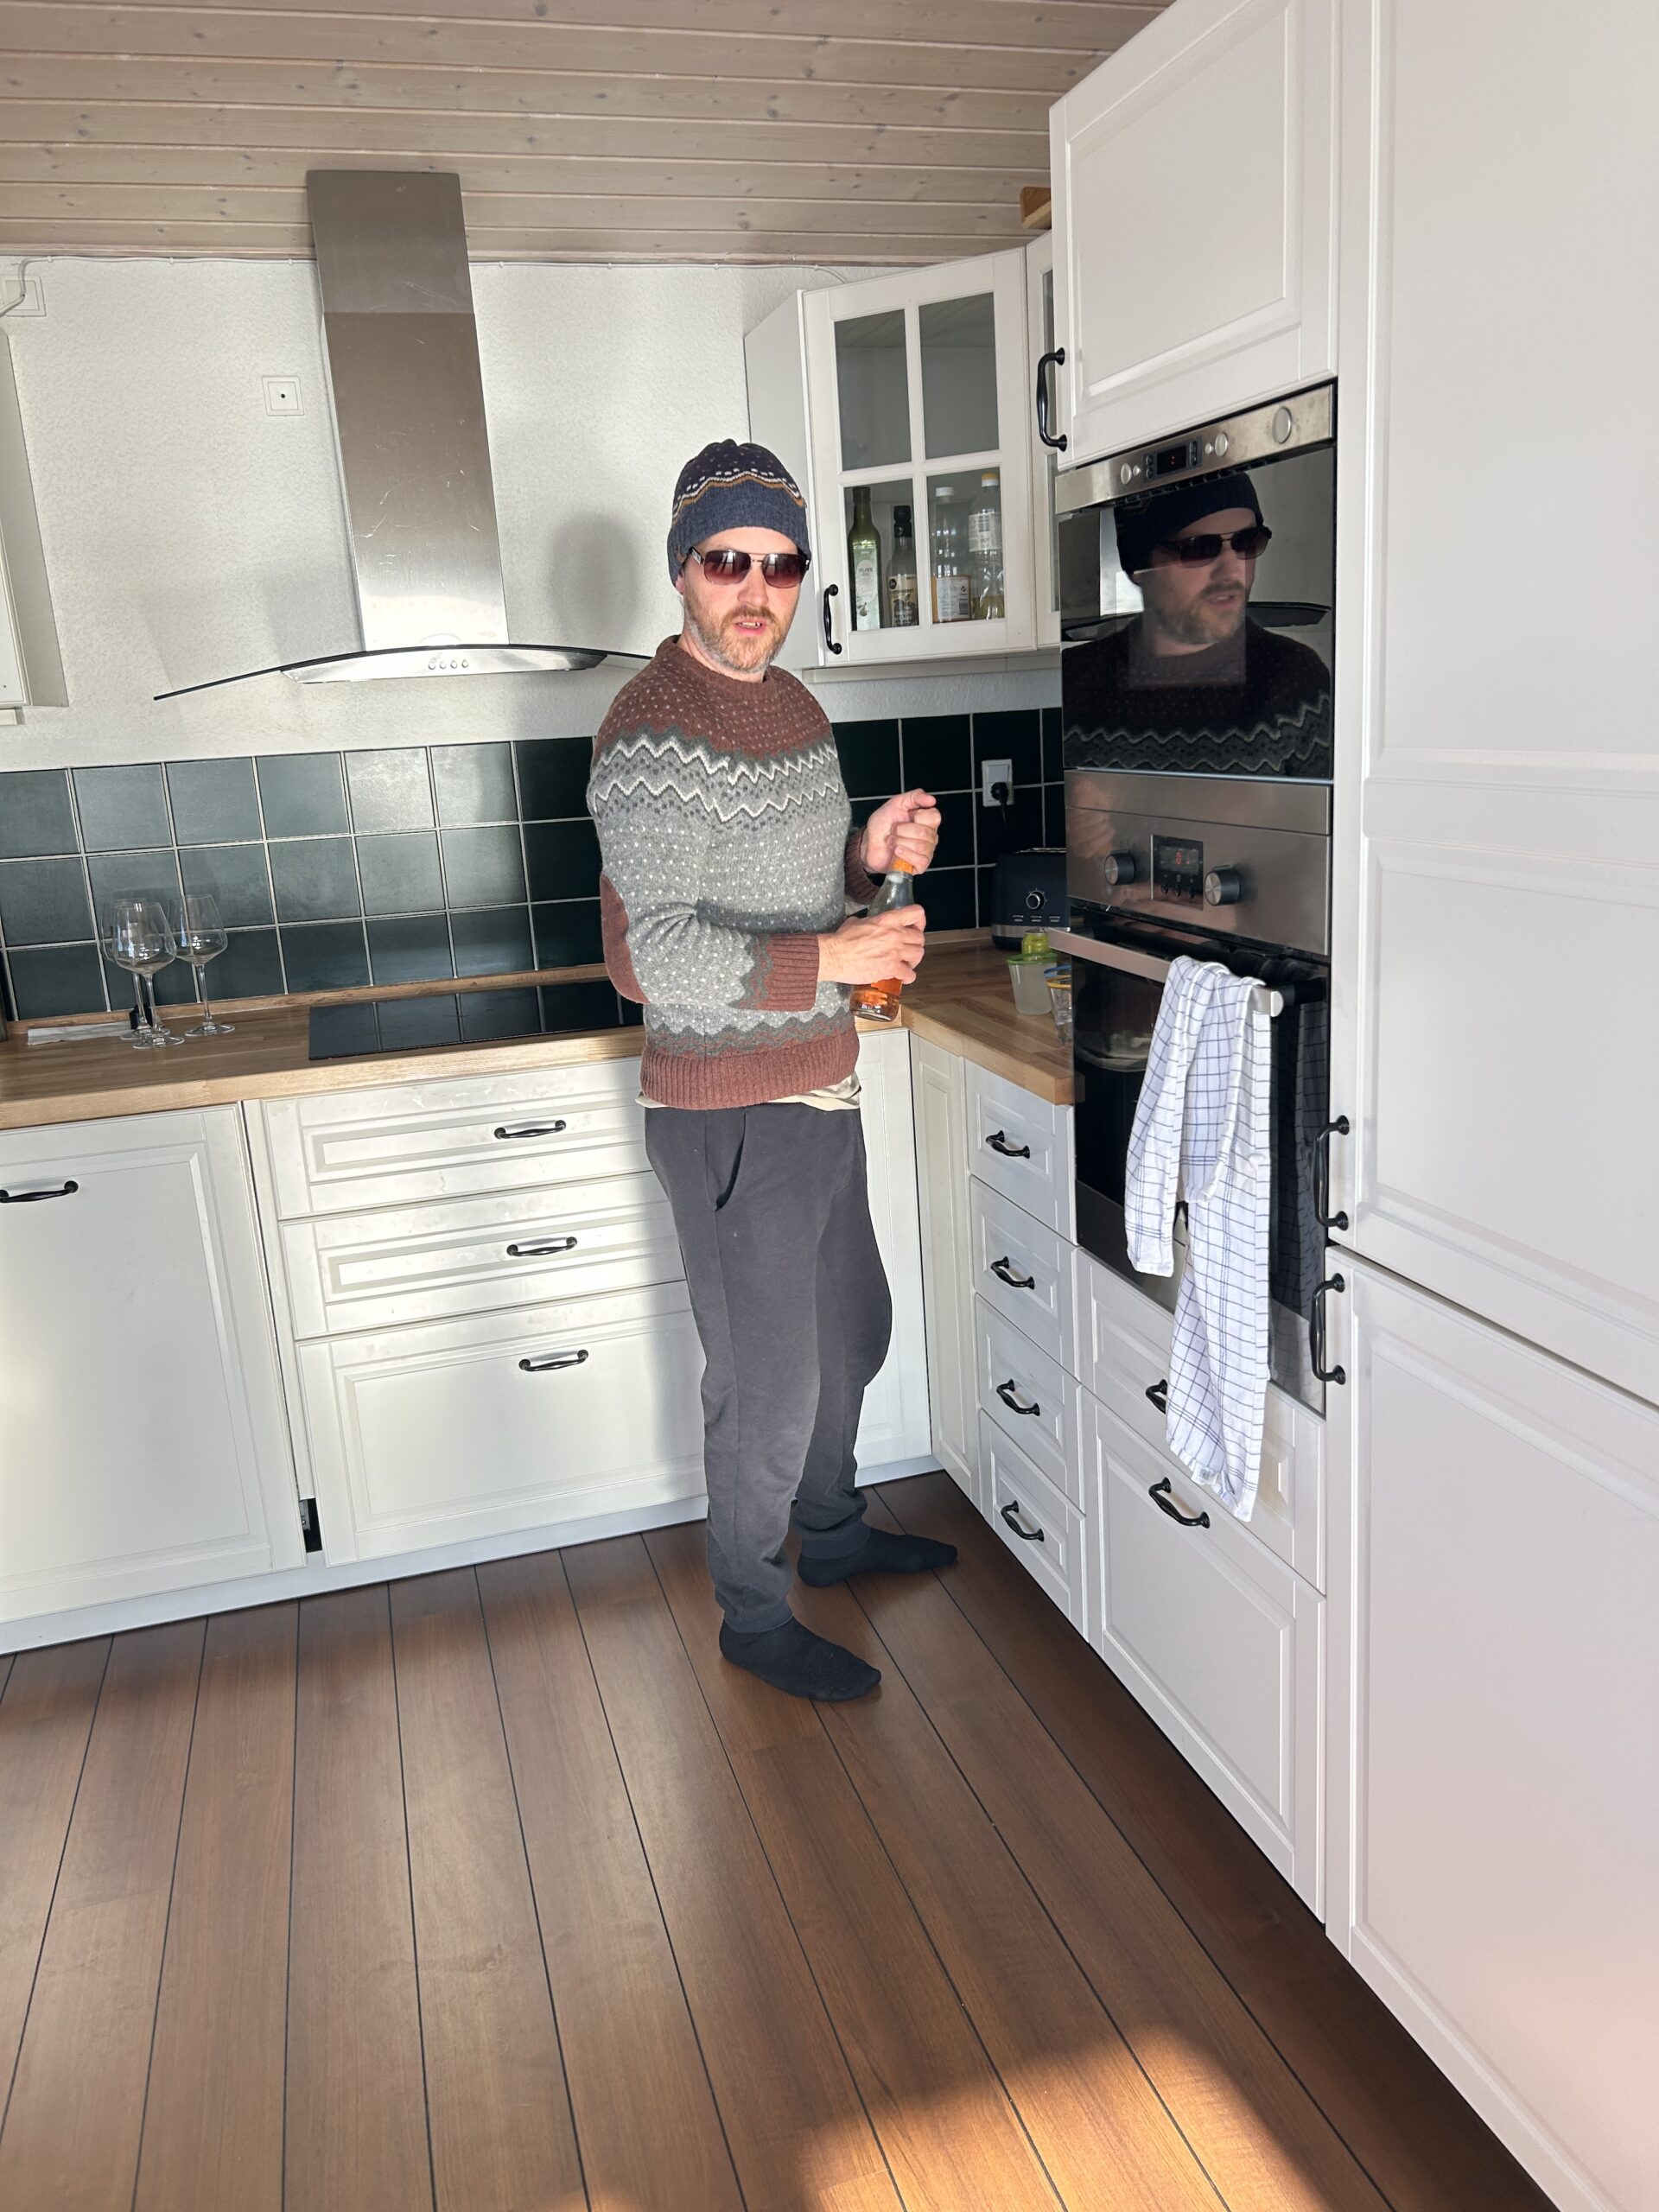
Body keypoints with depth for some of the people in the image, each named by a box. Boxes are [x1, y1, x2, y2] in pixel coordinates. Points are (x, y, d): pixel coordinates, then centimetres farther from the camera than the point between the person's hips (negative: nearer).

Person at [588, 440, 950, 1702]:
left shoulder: (793, 706, 10)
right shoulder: (653, 734, -19)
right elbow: (656, 954, -25)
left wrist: (869, 854, -1)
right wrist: (833, 958, -30)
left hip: (818, 1089, 9)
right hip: (729, 1113, -9)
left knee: (853, 1329, 23)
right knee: (767, 1384, 4)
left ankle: (833, 1532, 46)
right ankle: (756, 1618, 27)